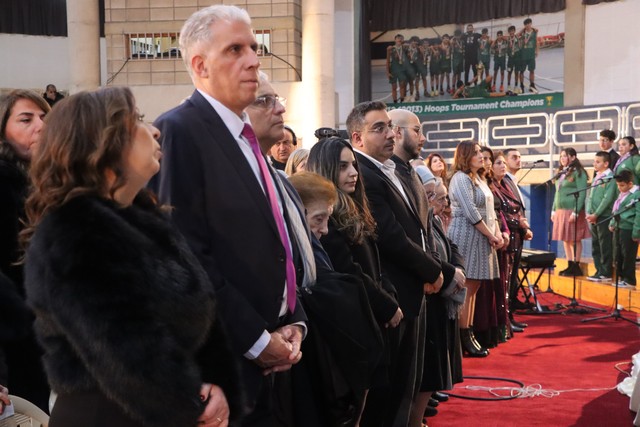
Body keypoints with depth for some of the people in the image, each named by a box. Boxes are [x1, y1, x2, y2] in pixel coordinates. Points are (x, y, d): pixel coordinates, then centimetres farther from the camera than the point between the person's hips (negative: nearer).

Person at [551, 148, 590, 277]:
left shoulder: (578, 173, -8)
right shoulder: (561, 173, 15)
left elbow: (582, 194, -13)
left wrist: (576, 212, -19)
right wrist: (554, 210, 15)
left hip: (572, 211, -8)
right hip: (560, 211, 8)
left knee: (575, 240, -2)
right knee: (565, 240, 10)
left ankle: (576, 267, 3)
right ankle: (570, 266, 17)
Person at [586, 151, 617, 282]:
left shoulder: (610, 178, -7)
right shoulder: (595, 178, 16)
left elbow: (608, 198, -15)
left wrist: (596, 214, -17)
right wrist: (588, 213, 1)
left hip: (604, 217, -8)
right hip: (592, 218, 8)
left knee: (605, 247, -4)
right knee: (595, 247, 9)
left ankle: (606, 273, 0)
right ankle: (599, 271, 16)